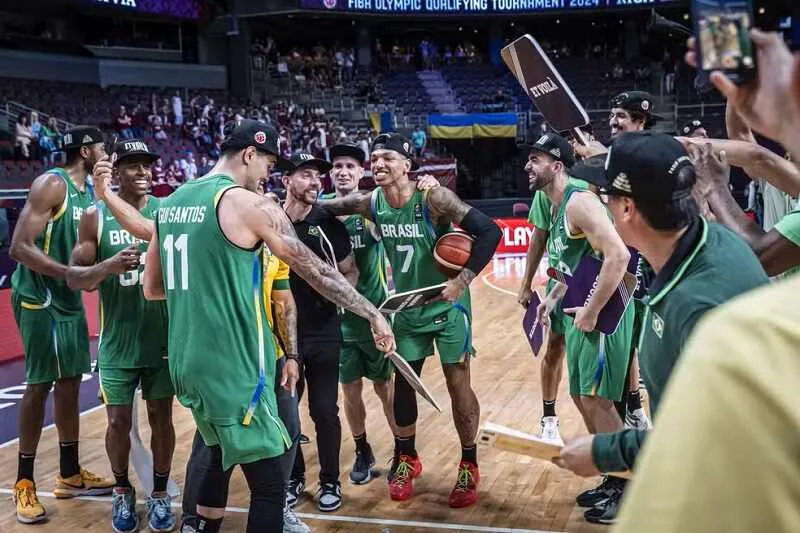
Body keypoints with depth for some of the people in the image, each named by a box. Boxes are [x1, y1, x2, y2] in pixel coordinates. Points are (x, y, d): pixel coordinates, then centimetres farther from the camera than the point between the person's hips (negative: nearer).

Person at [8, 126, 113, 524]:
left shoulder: (89, 191, 10)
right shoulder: (51, 185, -16)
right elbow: (19, 248, -23)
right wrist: (73, 274, -28)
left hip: (70, 300, 9)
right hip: (40, 299, -9)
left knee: (70, 383, 12)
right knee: (39, 385, -4)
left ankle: (69, 474, 22)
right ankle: (24, 482, 8)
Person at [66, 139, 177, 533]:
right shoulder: (95, 217, -4)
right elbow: (73, 278, -6)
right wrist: (108, 266, -25)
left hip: (163, 339, 1)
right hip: (117, 342, -1)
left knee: (161, 418, 8)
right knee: (118, 421, 6)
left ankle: (159, 494, 25)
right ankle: (122, 492, 29)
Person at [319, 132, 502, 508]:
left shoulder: (433, 198, -22)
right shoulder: (370, 204, -7)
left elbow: (489, 231, -24)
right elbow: (322, 209, 7)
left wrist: (463, 280, -30)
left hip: (447, 306, -5)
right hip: (407, 308, 5)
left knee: (458, 385, 2)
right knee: (403, 385, 12)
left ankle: (469, 468, 18)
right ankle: (406, 460, 31)